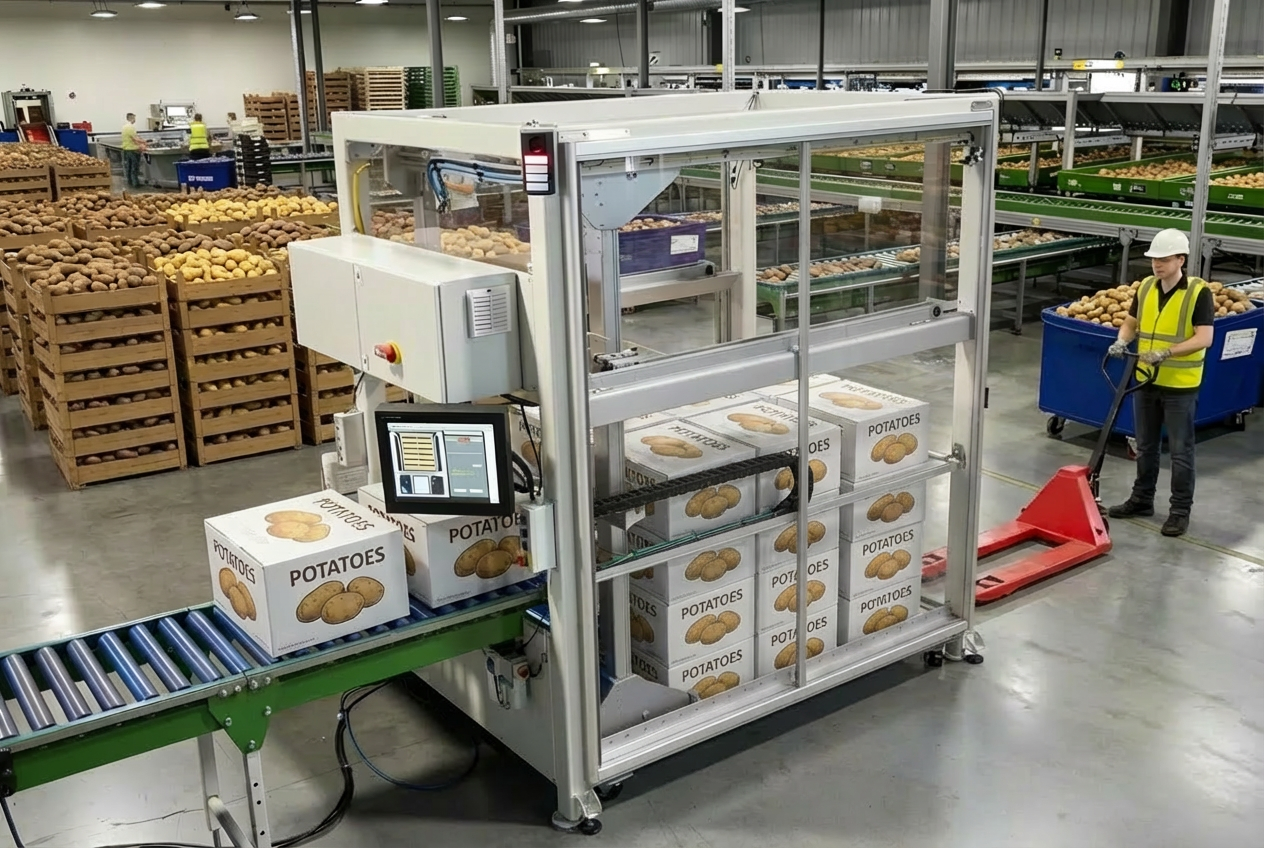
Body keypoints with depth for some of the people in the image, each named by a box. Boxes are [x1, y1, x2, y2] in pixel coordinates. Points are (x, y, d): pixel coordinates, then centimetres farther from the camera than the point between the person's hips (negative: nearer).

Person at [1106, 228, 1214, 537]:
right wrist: (1122, 341, -9)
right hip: (1146, 381, 6)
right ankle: (1142, 499, 30)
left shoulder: (1198, 292, -14)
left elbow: (1204, 339, -20)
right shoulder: (1146, 287, 4)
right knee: (1145, 446, 17)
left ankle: (1180, 510, 13)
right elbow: (1131, 322, 13)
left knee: (1180, 451, 3)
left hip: (1180, 386, -6)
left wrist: (1165, 353, -29)